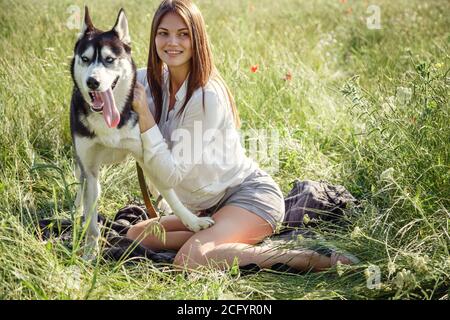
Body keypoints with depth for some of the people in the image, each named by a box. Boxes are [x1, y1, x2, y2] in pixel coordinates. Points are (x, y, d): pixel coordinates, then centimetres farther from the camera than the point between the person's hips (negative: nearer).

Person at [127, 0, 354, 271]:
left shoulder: (207, 96, -23)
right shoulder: (152, 81, -1)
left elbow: (172, 173, -22)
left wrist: (144, 114, -27)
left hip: (252, 195, -8)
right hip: (210, 207, 8)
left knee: (190, 258, -32)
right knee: (135, 236, -1)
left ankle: (312, 261, -22)